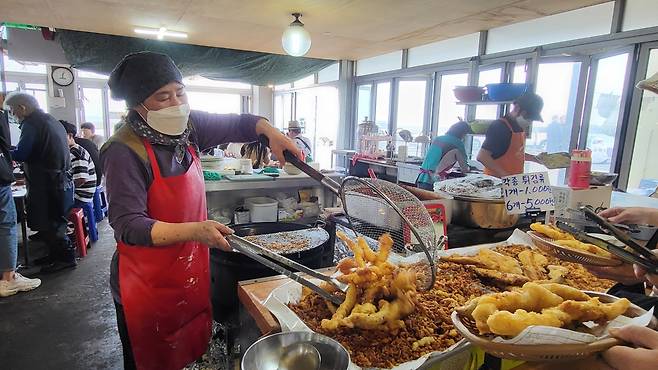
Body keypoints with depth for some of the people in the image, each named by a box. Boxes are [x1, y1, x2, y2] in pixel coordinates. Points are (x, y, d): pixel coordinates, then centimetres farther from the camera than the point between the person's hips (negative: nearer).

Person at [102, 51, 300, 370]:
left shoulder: (189, 126, -3)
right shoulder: (125, 152, -20)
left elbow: (237, 124, 10)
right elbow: (129, 226, -24)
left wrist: (271, 131, -9)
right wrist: (194, 231, -36)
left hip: (192, 274, 6)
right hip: (147, 287, -5)